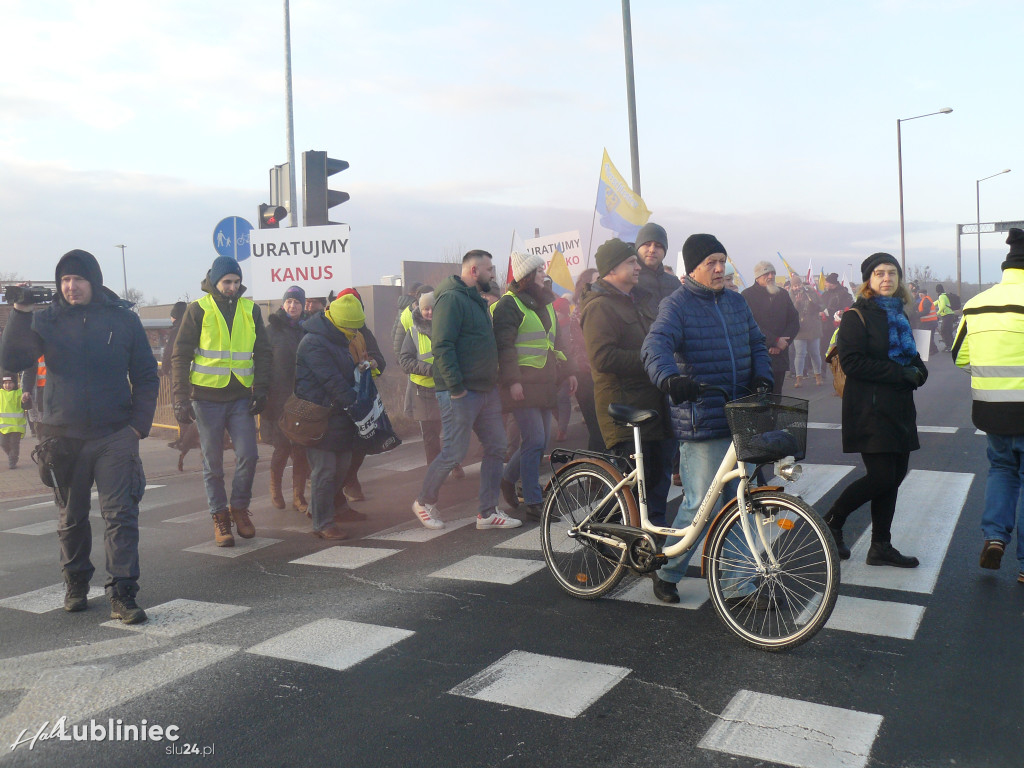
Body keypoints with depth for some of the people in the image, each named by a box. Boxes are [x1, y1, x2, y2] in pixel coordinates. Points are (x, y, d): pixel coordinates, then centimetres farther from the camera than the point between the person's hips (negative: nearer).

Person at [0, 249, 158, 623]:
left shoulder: (123, 319, 2)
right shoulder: (47, 319, 4)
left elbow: (146, 377, 5)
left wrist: (139, 424, -5)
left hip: (115, 437, -1)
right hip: (64, 437, 2)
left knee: (121, 515, -6)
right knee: (71, 517, 13)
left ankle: (122, 594, -2)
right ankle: (76, 584, 31)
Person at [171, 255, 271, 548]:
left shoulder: (250, 309, 7)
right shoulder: (199, 309, -1)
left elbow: (263, 352, 13)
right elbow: (181, 355, -2)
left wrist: (261, 389, 2)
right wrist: (181, 399, -8)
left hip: (241, 397, 2)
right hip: (207, 397, -2)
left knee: (248, 455, -6)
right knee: (213, 462, 5)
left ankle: (239, 507, 15)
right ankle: (220, 516, 18)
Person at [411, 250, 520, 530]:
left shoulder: (477, 301, 18)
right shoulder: (451, 298, -13)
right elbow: (442, 346, -21)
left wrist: (495, 381, 17)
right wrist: (456, 387, -23)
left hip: (487, 389, 10)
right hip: (461, 392, -9)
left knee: (495, 448, 7)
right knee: (454, 453, -3)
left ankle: (488, 512, 15)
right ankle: (424, 503, 18)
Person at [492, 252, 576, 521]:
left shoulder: (545, 303, 20)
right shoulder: (509, 304, -6)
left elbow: (556, 341, 26)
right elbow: (504, 345, -13)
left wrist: (567, 371, 20)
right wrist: (512, 380, -21)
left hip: (545, 383, 8)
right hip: (523, 384, -8)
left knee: (541, 440, 9)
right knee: (534, 440, -12)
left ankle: (508, 479, 30)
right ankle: (533, 503, -4)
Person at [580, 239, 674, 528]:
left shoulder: (643, 298, 18)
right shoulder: (600, 306, -10)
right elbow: (602, 358, -22)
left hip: (654, 403, 9)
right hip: (625, 407, -8)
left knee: (661, 471, 14)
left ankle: (657, 525, 28)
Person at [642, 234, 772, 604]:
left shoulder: (736, 302, 15)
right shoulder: (677, 305, -6)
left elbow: (756, 344, 21)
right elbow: (656, 346, -23)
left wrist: (762, 376, 1)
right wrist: (669, 378, -43)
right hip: (701, 424, -6)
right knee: (700, 506, -3)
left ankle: (740, 586, 20)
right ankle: (666, 573, 20)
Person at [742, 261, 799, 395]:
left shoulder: (783, 294, 15)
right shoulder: (747, 295, -2)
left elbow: (794, 322, 13)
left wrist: (781, 345, -3)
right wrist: (776, 341, -12)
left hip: (780, 356, 5)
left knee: (776, 396, 7)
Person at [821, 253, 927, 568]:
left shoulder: (898, 314, 17)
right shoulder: (857, 316, -8)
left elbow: (911, 356, 24)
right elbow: (851, 361, -18)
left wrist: (918, 371, 1)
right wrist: (899, 373, -20)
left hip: (899, 409, 8)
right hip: (870, 409, -8)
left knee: (895, 475, 8)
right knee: (881, 477, -11)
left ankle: (881, 547, 18)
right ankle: (831, 521, 11)